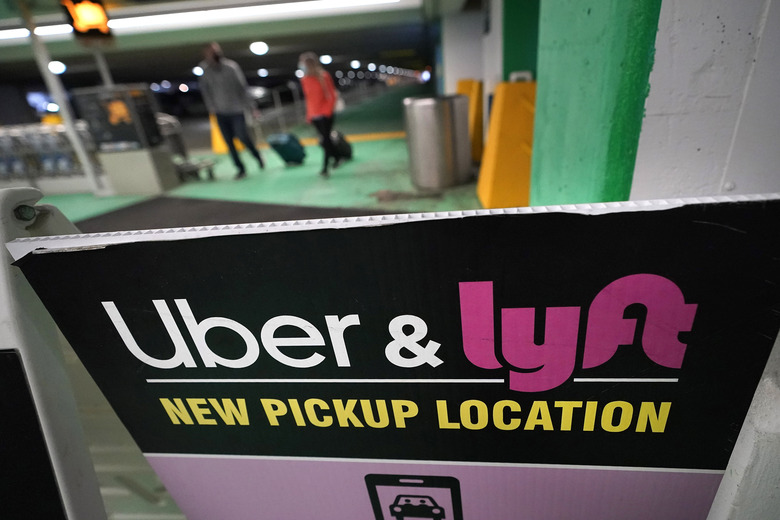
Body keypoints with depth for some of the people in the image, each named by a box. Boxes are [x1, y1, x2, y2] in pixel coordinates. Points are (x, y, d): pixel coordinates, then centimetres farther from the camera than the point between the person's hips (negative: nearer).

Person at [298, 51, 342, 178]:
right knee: (325, 139, 10)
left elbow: (332, 96, -8)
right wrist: (309, 115, 10)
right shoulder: (304, 80, 6)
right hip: (314, 115, 5)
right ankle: (337, 157, 31)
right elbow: (308, 98, 13)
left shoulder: (324, 76, -8)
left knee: (325, 140, -8)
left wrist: (326, 112, -14)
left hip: (325, 114, -5)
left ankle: (325, 167, -5)